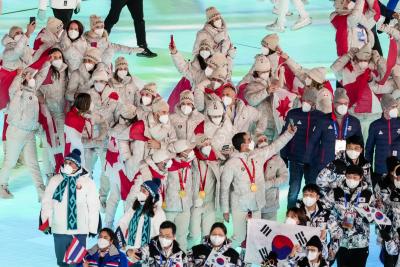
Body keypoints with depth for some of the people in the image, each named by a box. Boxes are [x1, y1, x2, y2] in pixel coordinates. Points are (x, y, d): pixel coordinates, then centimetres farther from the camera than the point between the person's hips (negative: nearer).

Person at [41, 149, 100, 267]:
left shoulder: (87, 182, -5)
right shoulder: (55, 180, 3)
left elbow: (93, 206, -3)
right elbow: (47, 202, 9)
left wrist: (92, 227, -2)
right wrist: (46, 221, 4)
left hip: (79, 230, -3)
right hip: (59, 230, 3)